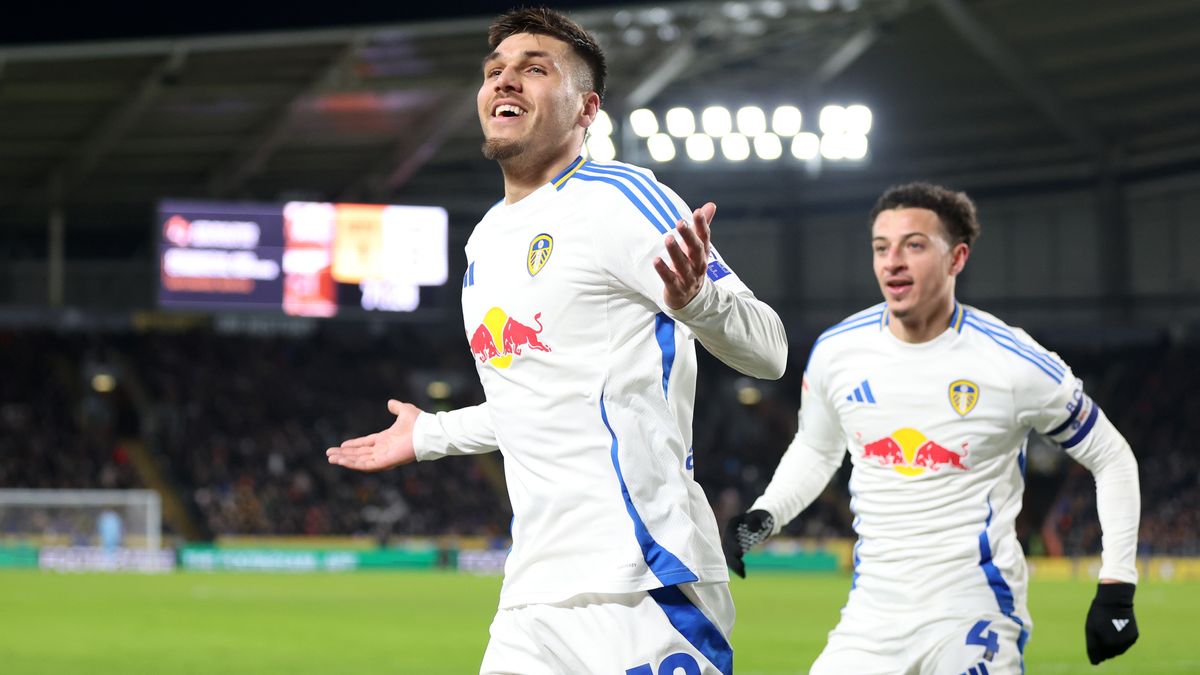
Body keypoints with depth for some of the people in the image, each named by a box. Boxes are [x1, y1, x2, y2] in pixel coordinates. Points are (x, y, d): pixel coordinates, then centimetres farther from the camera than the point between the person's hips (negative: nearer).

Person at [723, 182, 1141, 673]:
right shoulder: (835, 352, 2)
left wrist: (1116, 587, -3)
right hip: (873, 618, 4)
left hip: (977, 622, -4)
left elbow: (1112, 459, 3)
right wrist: (763, 516, 3)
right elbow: (815, 449, 22)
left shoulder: (1015, 364, -9)